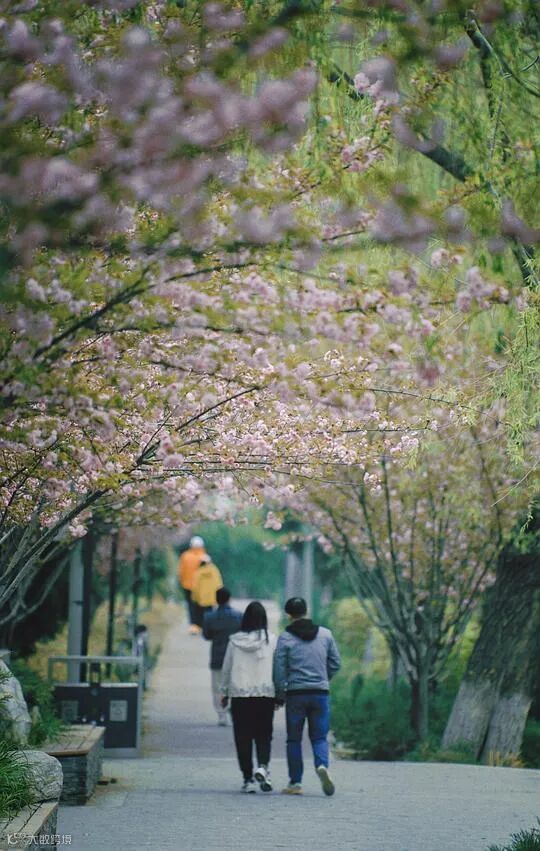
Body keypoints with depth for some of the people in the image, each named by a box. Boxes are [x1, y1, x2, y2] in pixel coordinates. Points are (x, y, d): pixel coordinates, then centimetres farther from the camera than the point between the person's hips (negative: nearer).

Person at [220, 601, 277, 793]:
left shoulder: (234, 641, 1)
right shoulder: (271, 640, -3)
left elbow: (226, 668, 7)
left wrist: (224, 692, 16)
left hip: (239, 693, 1)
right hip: (265, 693, -1)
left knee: (243, 737, 7)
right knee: (264, 735, 7)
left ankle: (248, 778, 5)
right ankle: (263, 767, -17)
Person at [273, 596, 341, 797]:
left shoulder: (285, 638, -4)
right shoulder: (325, 634, 6)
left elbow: (279, 670, -4)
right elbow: (335, 664, 8)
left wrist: (279, 696, 5)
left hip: (295, 694, -2)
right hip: (321, 693, 2)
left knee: (294, 739, 8)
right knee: (319, 736, 8)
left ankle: (295, 782, 8)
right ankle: (322, 765, -21)